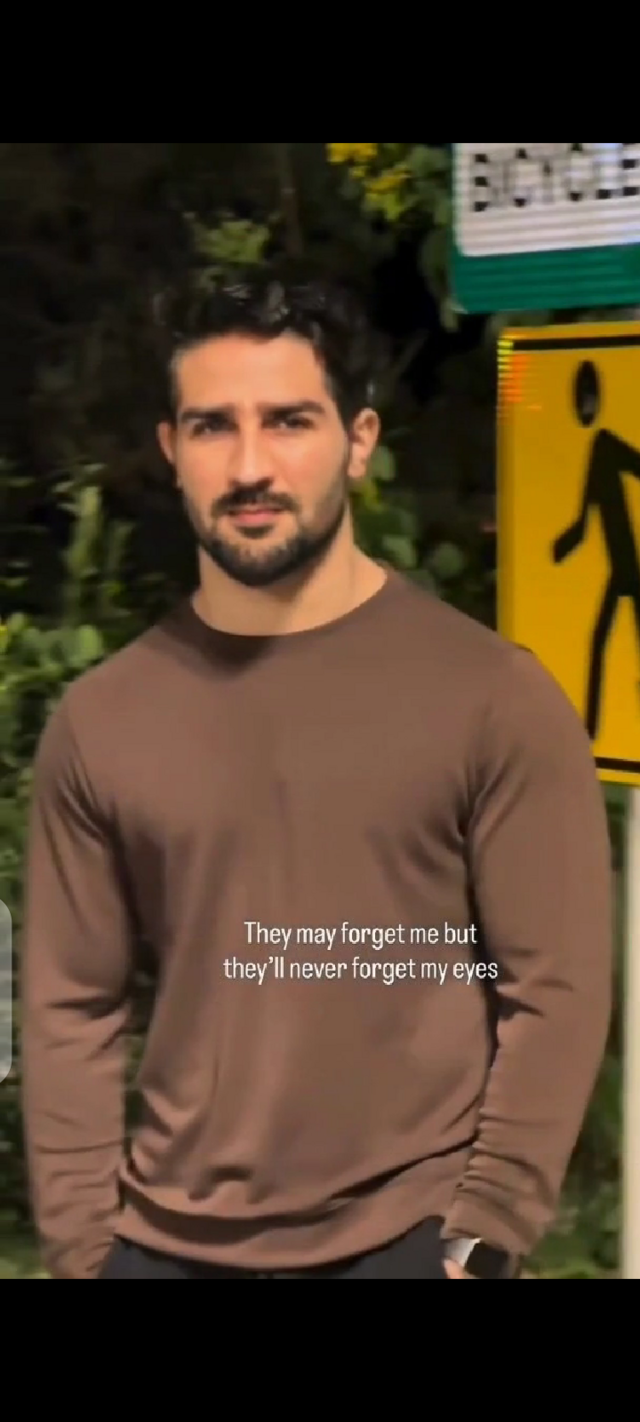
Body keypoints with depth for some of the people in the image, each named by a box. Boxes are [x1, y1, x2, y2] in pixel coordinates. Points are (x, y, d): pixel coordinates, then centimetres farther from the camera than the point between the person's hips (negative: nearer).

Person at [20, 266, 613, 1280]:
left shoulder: (494, 698, -6)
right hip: (168, 1246, 3)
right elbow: (71, 1010, 3)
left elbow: (555, 991, -7)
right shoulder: (97, 722, 2)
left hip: (407, 1240, -2)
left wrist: (480, 1244, -10)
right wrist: (82, 1248, -1)